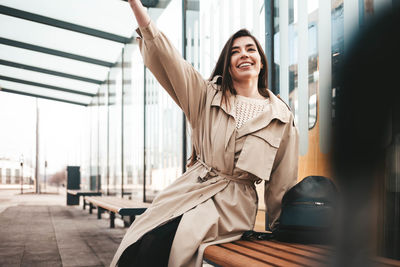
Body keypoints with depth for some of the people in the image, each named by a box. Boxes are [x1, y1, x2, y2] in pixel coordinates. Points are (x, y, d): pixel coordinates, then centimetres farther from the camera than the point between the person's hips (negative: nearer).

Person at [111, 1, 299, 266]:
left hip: (232, 204, -2)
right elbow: (166, 56, -3)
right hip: (189, 192, 2)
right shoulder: (207, 95, 8)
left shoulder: (281, 116, 5)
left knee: (157, 245, -26)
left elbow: (282, 180, 11)